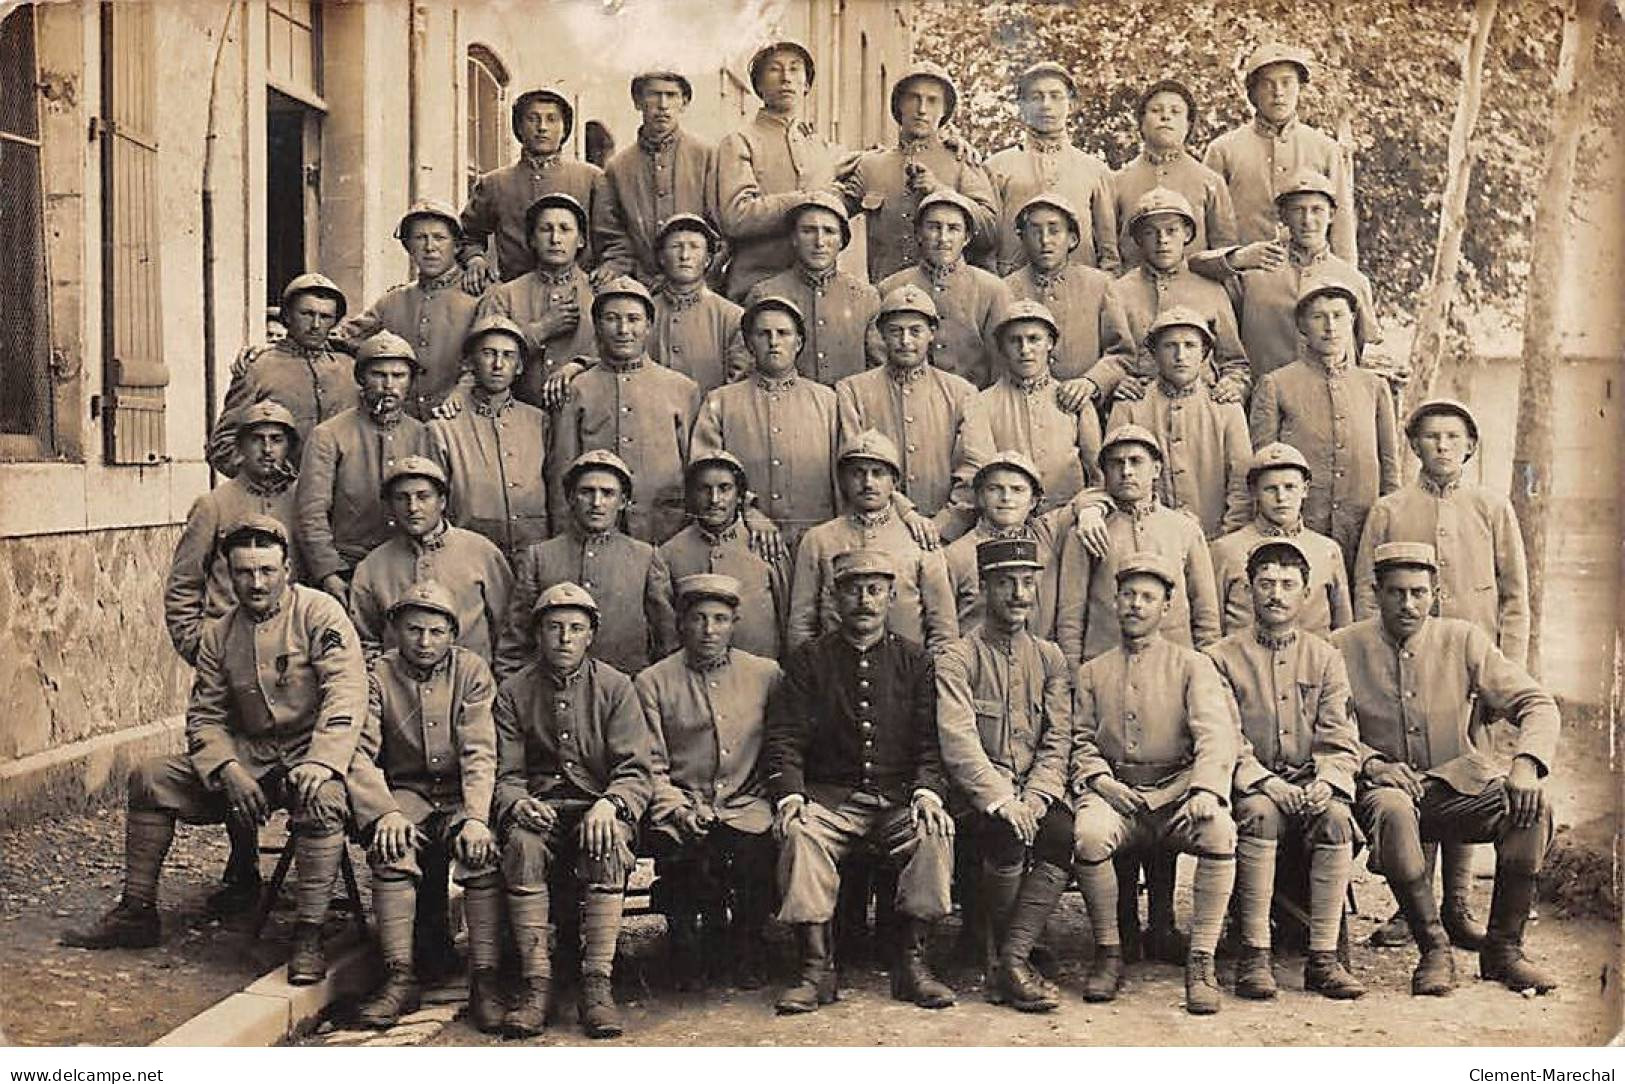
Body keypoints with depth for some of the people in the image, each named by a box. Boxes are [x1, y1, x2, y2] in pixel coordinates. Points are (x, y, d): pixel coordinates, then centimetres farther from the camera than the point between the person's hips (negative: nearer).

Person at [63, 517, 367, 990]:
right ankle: (137, 913, 6)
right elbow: (205, 717, 8)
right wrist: (230, 772, -12)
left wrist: (319, 765, -31)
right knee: (151, 778, -5)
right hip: (249, 756, 6)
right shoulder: (219, 634, 9)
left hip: (314, 753, -6)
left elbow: (345, 696, -19)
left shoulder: (319, 612, -9)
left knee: (322, 799, -38)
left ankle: (309, 937, -29)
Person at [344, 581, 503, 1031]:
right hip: (405, 793, 0)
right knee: (391, 849, -31)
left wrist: (476, 817, -23)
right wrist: (385, 812, -26)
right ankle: (400, 978, -25)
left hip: (461, 793, 0)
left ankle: (484, 980, -25)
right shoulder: (378, 675, 1)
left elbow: (480, 753, -7)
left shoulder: (471, 670, 0)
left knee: (485, 851, -30)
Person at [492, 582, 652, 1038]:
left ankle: (597, 986, -30)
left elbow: (635, 774, -1)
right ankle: (535, 984, -28)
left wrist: (608, 804, -23)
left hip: (599, 808, -1)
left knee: (608, 845, -34)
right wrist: (518, 803, -18)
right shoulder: (514, 692, 10)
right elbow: (505, 775, 6)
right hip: (539, 808, 1)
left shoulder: (615, 687, 6)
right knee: (521, 843, -33)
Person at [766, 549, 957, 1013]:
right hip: (829, 796, 0)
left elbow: (930, 740, 5)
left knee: (935, 831, -30)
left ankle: (913, 962, -19)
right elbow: (784, 738, 1)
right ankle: (817, 969, -25)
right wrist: (789, 794, -16)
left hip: (899, 797, 1)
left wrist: (926, 790, -14)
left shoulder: (914, 659, 10)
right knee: (799, 833, -31)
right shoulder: (809, 658, 7)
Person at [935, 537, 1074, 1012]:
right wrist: (1000, 800, -25)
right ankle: (1014, 962, -12)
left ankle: (1011, 963, -25)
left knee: (1066, 834, -28)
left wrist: (1035, 798, -12)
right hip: (977, 793, -3)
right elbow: (958, 742, -12)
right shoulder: (957, 658, 1)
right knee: (1006, 837, -33)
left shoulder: (1049, 658, 15)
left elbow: (1059, 741, 6)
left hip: (1037, 793, 3)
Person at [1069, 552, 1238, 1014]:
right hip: (1115, 791, 1)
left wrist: (1205, 790, -23)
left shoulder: (1192, 666, 11)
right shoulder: (1093, 672, 19)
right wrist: (1099, 779, -8)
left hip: (1177, 791, -1)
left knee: (1220, 832, -34)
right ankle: (1108, 955, -13)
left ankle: (1202, 962, -21)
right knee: (1088, 834, -33)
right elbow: (1081, 741, 15)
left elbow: (1215, 734, -4)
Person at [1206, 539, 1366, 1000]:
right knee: (1258, 811, -35)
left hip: (1312, 785, 2)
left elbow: (1340, 741, 5)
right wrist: (1264, 781, -19)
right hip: (1253, 785, -2)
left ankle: (1323, 957, -26)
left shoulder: (1325, 658, 14)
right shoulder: (1223, 657, 7)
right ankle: (1254, 956, -31)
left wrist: (1326, 781, -16)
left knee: (1337, 816, -30)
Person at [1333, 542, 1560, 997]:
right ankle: (1434, 951, -22)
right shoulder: (1343, 648, 0)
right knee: (1393, 810, -37)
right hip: (1387, 785, -2)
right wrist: (1371, 762, -20)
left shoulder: (1464, 640, 2)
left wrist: (1525, 764, -21)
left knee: (1533, 805, -26)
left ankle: (1503, 949, -11)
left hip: (1460, 784, 2)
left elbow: (1538, 704, -2)